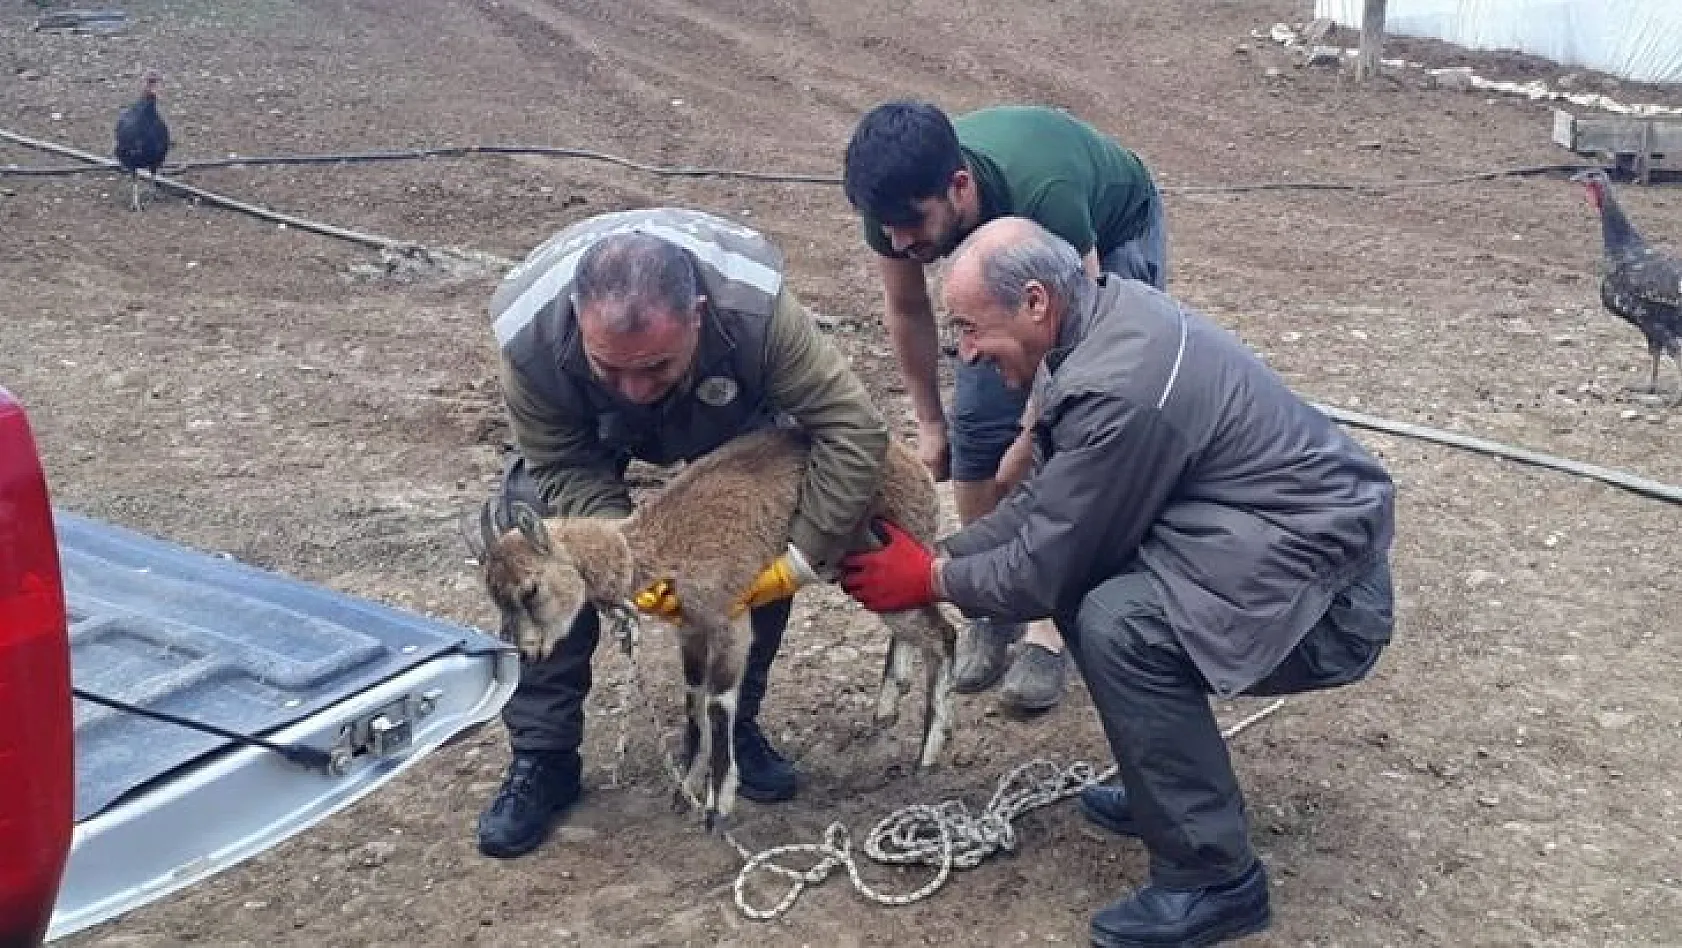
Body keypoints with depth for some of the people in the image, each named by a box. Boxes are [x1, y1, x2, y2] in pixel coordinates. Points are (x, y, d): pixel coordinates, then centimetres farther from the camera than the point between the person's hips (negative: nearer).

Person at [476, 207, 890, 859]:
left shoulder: (755, 307, -45)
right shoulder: (530, 337, -42)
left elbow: (853, 430, -37)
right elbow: (562, 465, -27)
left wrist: (801, 558, -38)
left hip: (731, 422, 0)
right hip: (589, 435, 0)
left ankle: (733, 725, 6)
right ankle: (542, 756, -4)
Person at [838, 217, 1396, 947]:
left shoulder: (1117, 390, -28)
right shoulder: (1109, 315, 1)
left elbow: (1046, 566, -17)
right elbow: (1045, 503, 10)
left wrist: (932, 581, -2)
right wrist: (938, 553, 4)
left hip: (1324, 591, -10)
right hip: (1289, 533, 10)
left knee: (1117, 625, -28)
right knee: (1083, 578, 8)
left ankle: (1213, 880, -10)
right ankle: (1178, 783, 21)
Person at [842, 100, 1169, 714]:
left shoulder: (1043, 195, -45)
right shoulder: (895, 202, -29)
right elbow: (907, 310, -7)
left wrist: (1031, 442, -20)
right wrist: (929, 422, -1)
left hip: (1114, 238, -4)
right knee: (977, 423, -5)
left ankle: (1051, 626, -6)